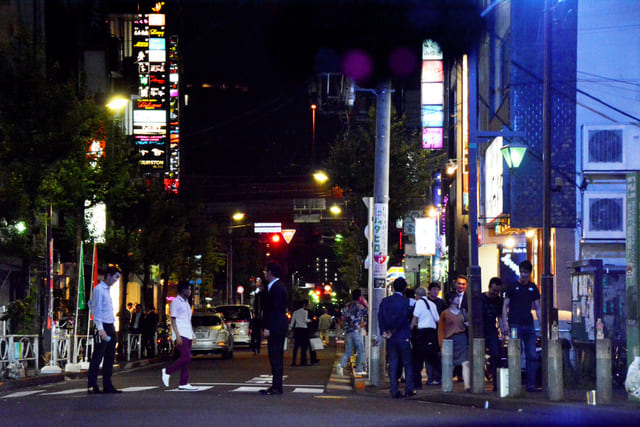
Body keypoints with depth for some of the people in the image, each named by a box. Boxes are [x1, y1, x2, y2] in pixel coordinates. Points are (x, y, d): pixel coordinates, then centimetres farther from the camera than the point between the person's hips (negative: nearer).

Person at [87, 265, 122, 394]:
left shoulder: (107, 289, 18)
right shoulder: (99, 289, -10)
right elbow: (97, 310, -14)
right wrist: (100, 329, -21)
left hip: (110, 327, 9)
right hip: (102, 327, -9)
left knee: (110, 357, 9)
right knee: (97, 358, -8)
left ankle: (107, 386, 13)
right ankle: (92, 386, -7)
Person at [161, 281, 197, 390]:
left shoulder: (186, 303, 21)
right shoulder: (176, 302, -5)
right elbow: (173, 320, -10)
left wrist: (192, 334, 19)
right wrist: (178, 336, -18)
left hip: (188, 335, 9)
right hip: (180, 334, -9)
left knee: (186, 359, 2)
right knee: (186, 357, -18)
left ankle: (184, 383, 1)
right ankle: (167, 371, -4)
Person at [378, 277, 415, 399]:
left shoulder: (385, 301, 3)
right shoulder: (405, 302, -9)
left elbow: (380, 316, -3)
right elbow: (402, 318, -14)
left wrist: (383, 331, -5)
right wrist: (393, 331, -8)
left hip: (390, 338, 3)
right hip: (403, 337, -3)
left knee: (393, 365, 6)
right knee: (407, 364, 8)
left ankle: (395, 391, 2)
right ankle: (409, 390, 8)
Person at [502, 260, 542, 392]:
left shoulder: (533, 288, 13)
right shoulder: (513, 287, 3)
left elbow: (537, 308, 18)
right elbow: (505, 305, 3)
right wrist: (505, 323, -8)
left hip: (529, 325, 4)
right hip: (515, 325, -4)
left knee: (532, 356, -1)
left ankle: (531, 384, 2)